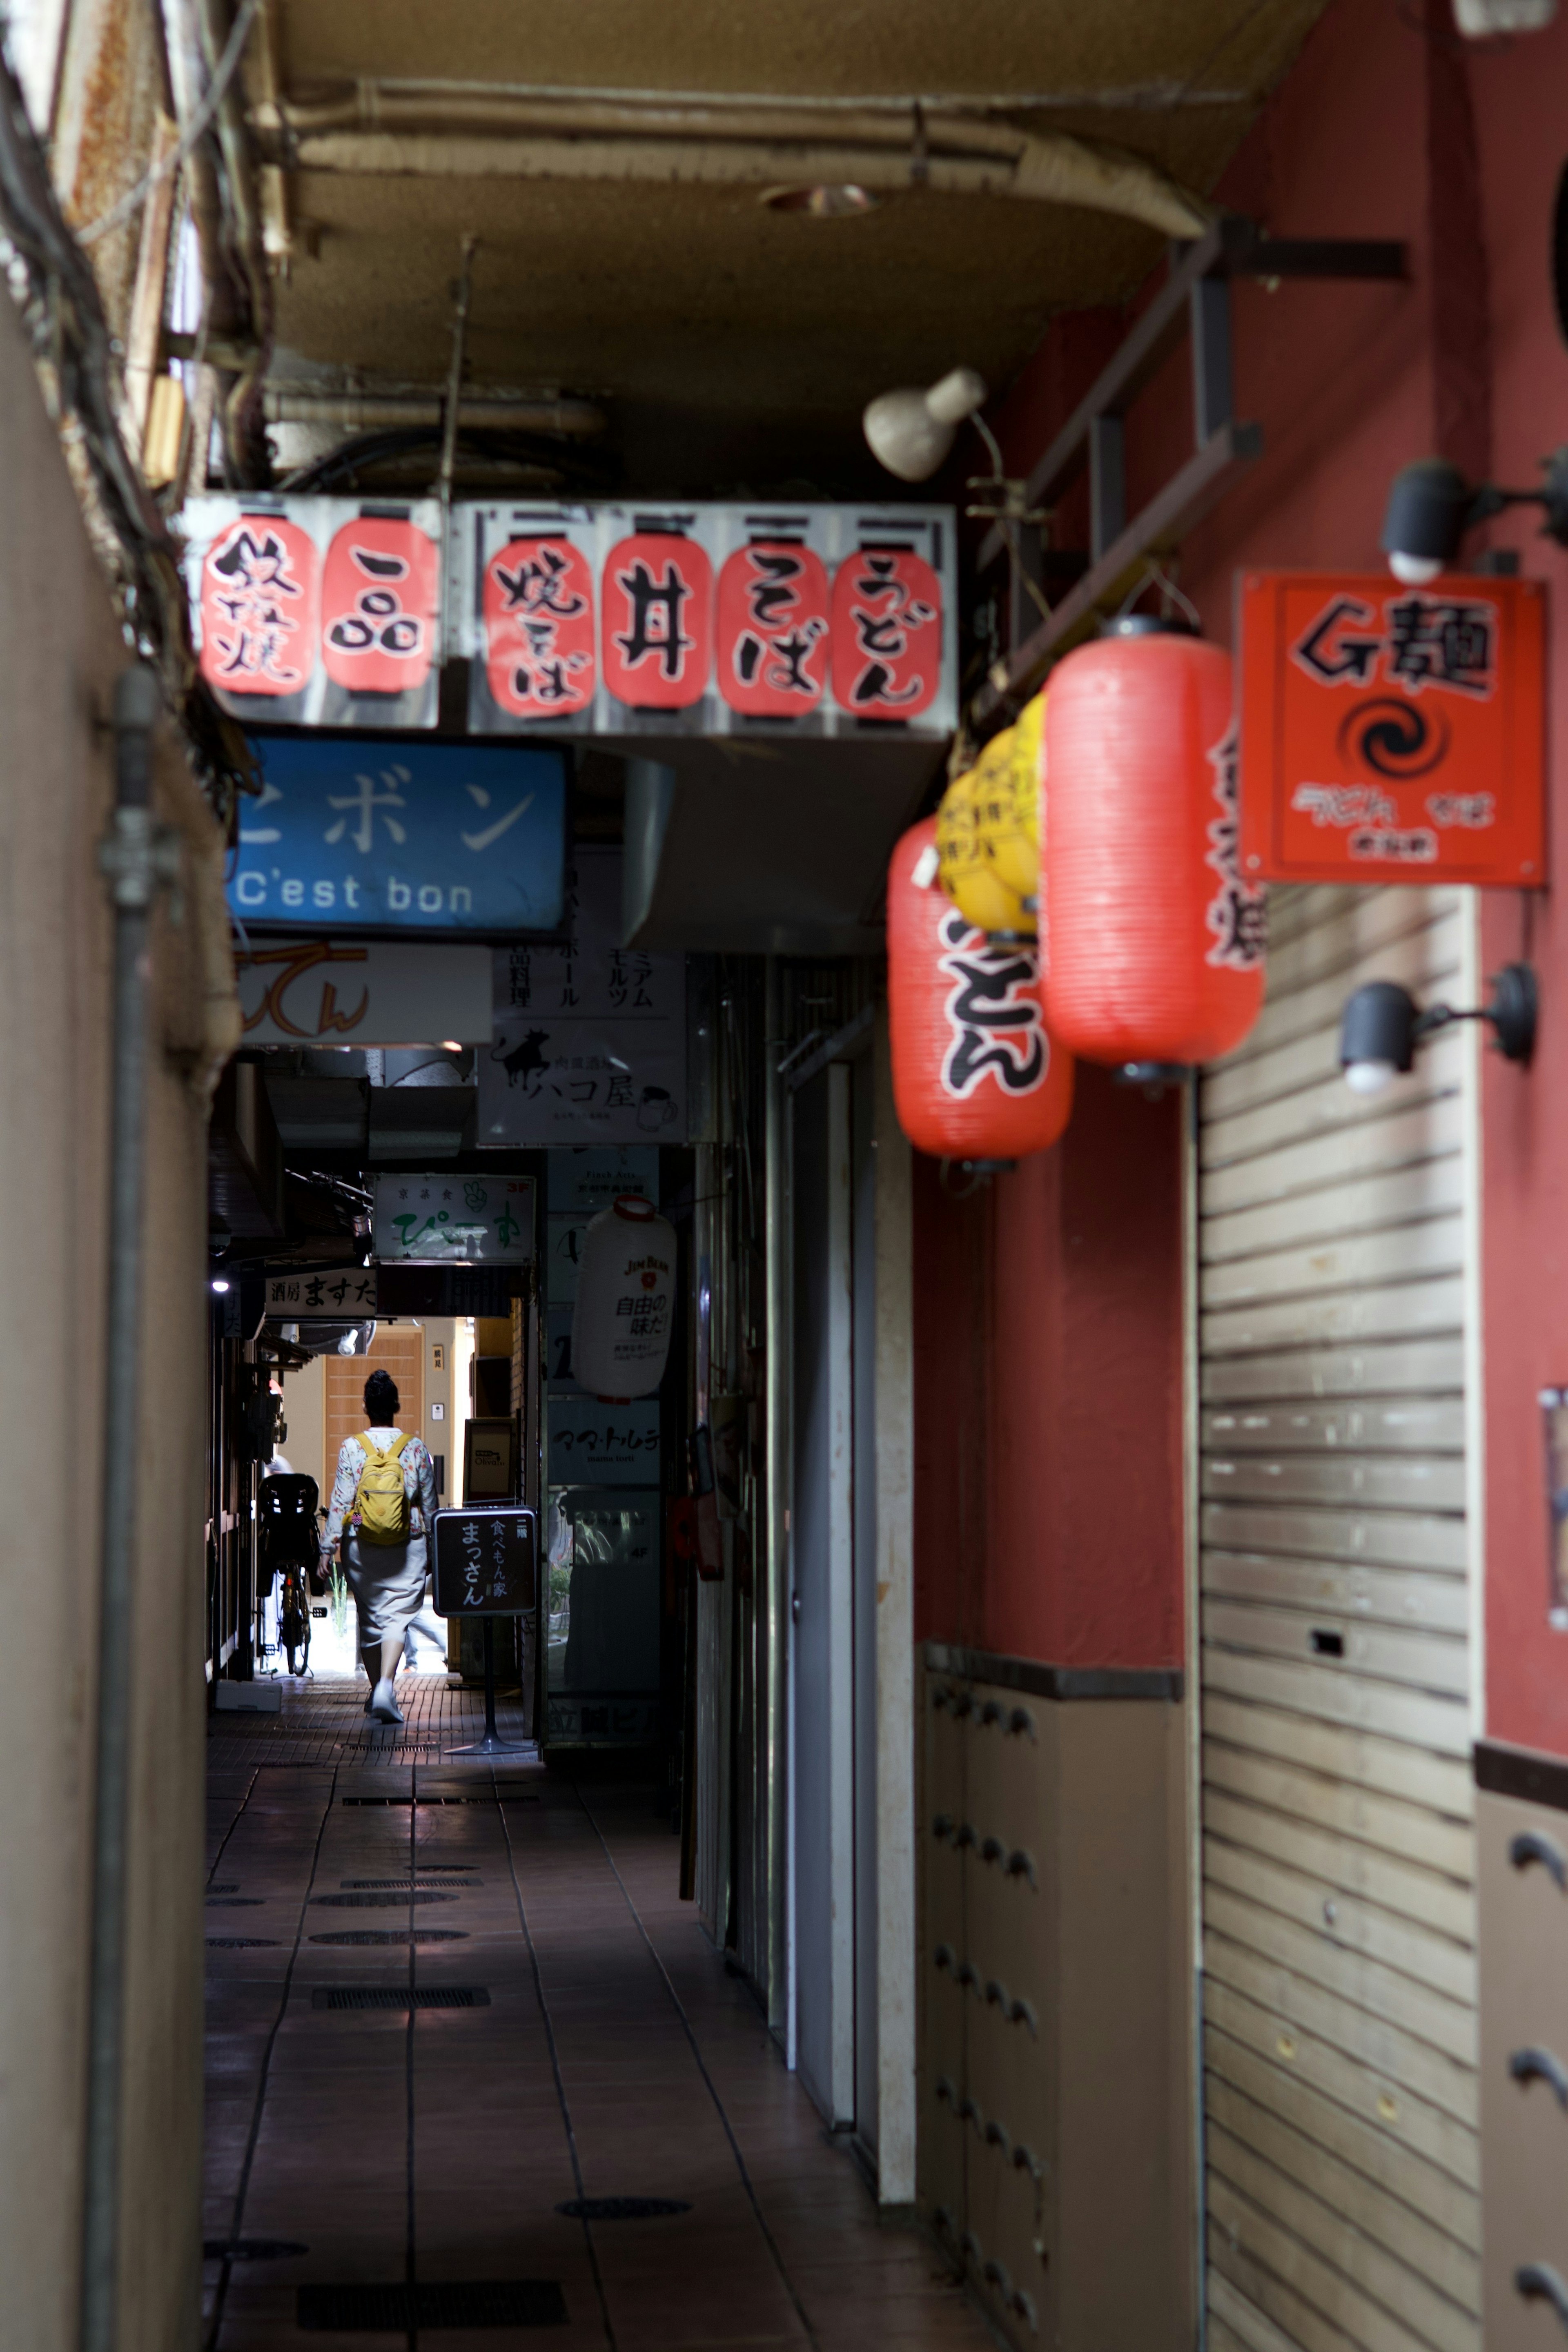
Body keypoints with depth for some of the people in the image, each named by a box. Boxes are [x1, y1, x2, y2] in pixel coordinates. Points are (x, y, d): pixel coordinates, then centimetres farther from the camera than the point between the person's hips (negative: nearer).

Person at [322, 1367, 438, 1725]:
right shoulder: (416, 1448, -3)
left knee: (369, 1618, 15)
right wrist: (433, 1549, 15)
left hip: (360, 1548, 1)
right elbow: (429, 1503, 4)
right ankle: (386, 1686, -21)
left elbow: (340, 1502, -5)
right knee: (397, 1616, -2)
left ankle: (376, 1688, 23)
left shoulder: (351, 1448, -5)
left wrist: (327, 1549, 1)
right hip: (407, 1549, -1)